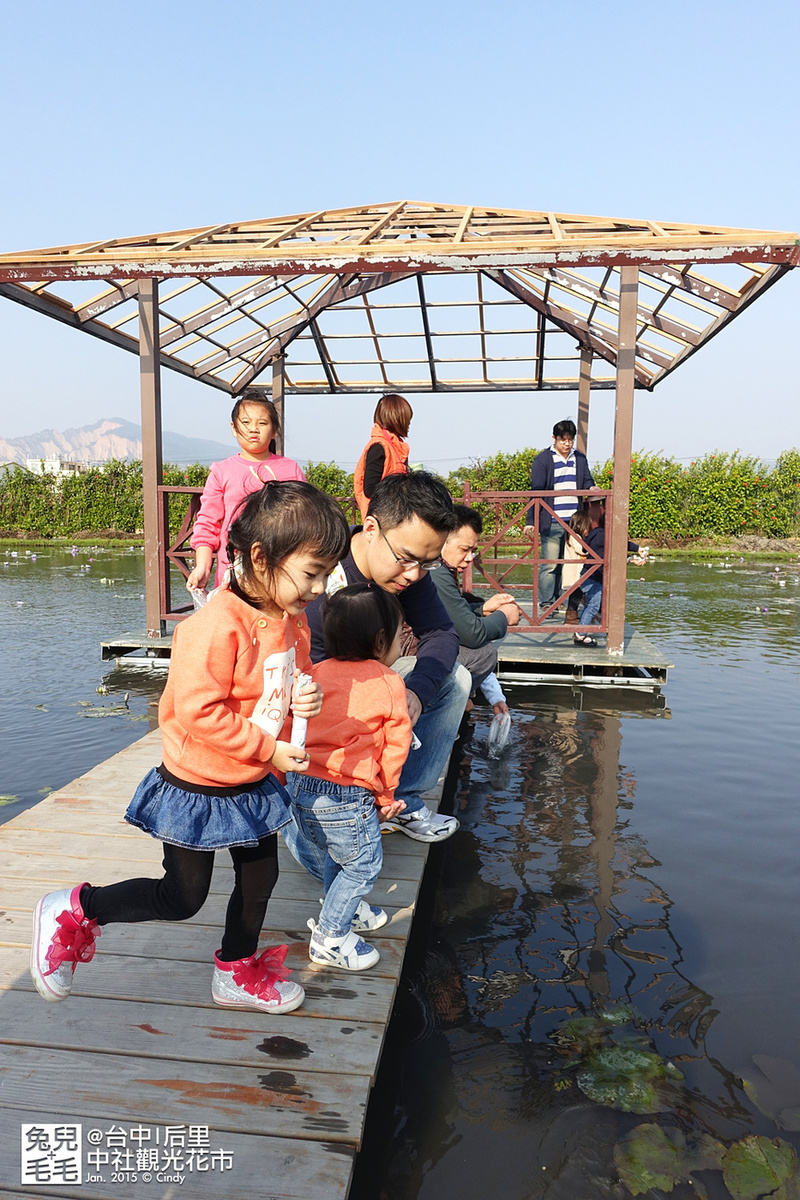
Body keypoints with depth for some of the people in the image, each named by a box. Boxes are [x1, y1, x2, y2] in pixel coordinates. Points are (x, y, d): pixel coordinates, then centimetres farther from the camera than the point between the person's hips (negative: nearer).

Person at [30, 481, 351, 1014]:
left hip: (255, 784, 8)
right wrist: (268, 749, -23)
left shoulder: (292, 619, -2)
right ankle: (75, 910, 27)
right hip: (199, 787, -8)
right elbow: (199, 713, -29)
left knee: (260, 879, 19)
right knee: (182, 899, 7)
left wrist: (305, 699, -9)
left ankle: (238, 973, 42)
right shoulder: (217, 626, -30)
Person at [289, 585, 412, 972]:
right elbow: (394, 747, -1)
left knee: (335, 854, 29)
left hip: (302, 787, 7)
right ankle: (330, 937, 21)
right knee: (363, 865, 13)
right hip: (346, 797, -7)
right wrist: (386, 796, 13)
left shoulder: (318, 673, 5)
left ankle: (347, 909, 47)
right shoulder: (389, 684, -9)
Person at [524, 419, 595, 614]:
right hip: (552, 523, -5)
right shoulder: (543, 460, 0)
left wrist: (592, 489, -9)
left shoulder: (580, 459, 14)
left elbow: (587, 482, 17)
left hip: (575, 523, 5)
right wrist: (531, 521, -8)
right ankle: (546, 603, 5)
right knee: (549, 564, -4)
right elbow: (536, 491, -3)